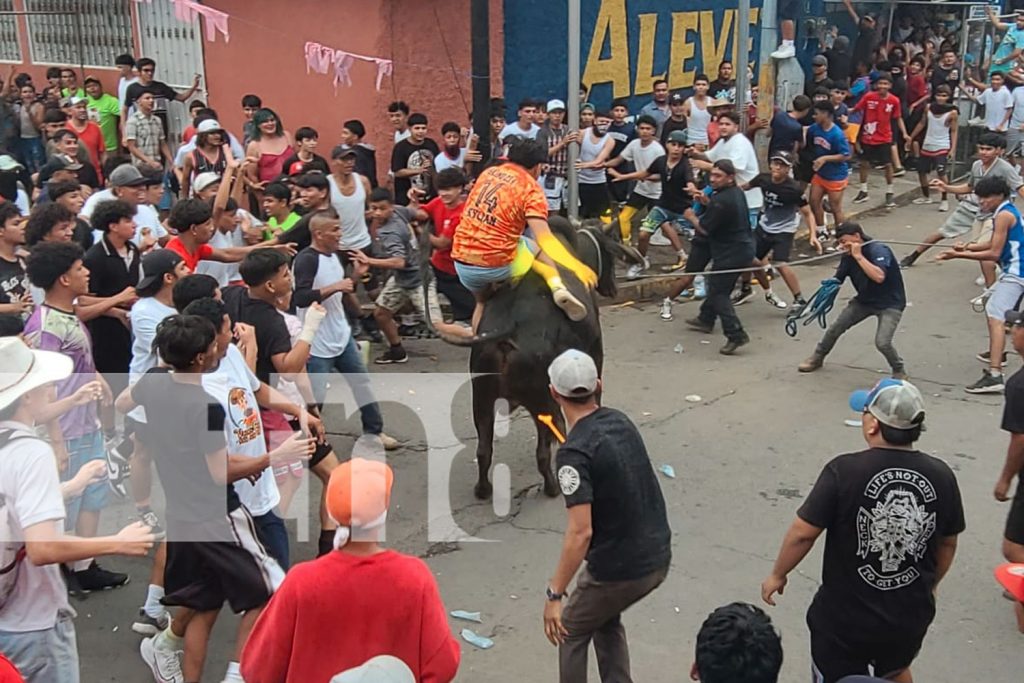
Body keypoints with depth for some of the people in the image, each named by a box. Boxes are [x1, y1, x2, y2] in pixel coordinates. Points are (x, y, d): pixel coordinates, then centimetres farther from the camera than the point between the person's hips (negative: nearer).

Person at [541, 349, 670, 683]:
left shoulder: (574, 452, -22)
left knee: (572, 632, 18)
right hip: (658, 556, 7)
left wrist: (554, 595, -21)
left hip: (619, 568, -7)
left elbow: (580, 533, -26)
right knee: (606, 618, 31)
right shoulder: (620, 421, 2)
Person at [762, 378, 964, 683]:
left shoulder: (844, 471, -23)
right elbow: (948, 543, 4)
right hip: (911, 615, 4)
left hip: (845, 618, -4)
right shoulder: (941, 475, -10)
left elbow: (803, 533, -17)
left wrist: (777, 575, 0)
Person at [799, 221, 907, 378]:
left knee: (882, 343, -22)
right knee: (835, 328, 6)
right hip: (864, 300, 7)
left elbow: (879, 277, -41)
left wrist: (859, 256, -36)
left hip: (889, 304, -7)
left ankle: (899, 372, 7)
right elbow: (837, 279, 2)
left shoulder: (878, 250, -25)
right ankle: (817, 358, 31)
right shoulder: (848, 256, -5)